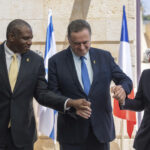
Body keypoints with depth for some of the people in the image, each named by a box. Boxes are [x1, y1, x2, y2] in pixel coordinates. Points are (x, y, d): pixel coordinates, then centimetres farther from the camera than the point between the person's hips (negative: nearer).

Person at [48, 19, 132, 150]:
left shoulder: (105, 57, 4)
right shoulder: (56, 61, -2)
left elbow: (125, 80, 6)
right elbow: (52, 93, -4)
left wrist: (123, 88, -19)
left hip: (101, 129, 2)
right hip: (72, 131, -2)